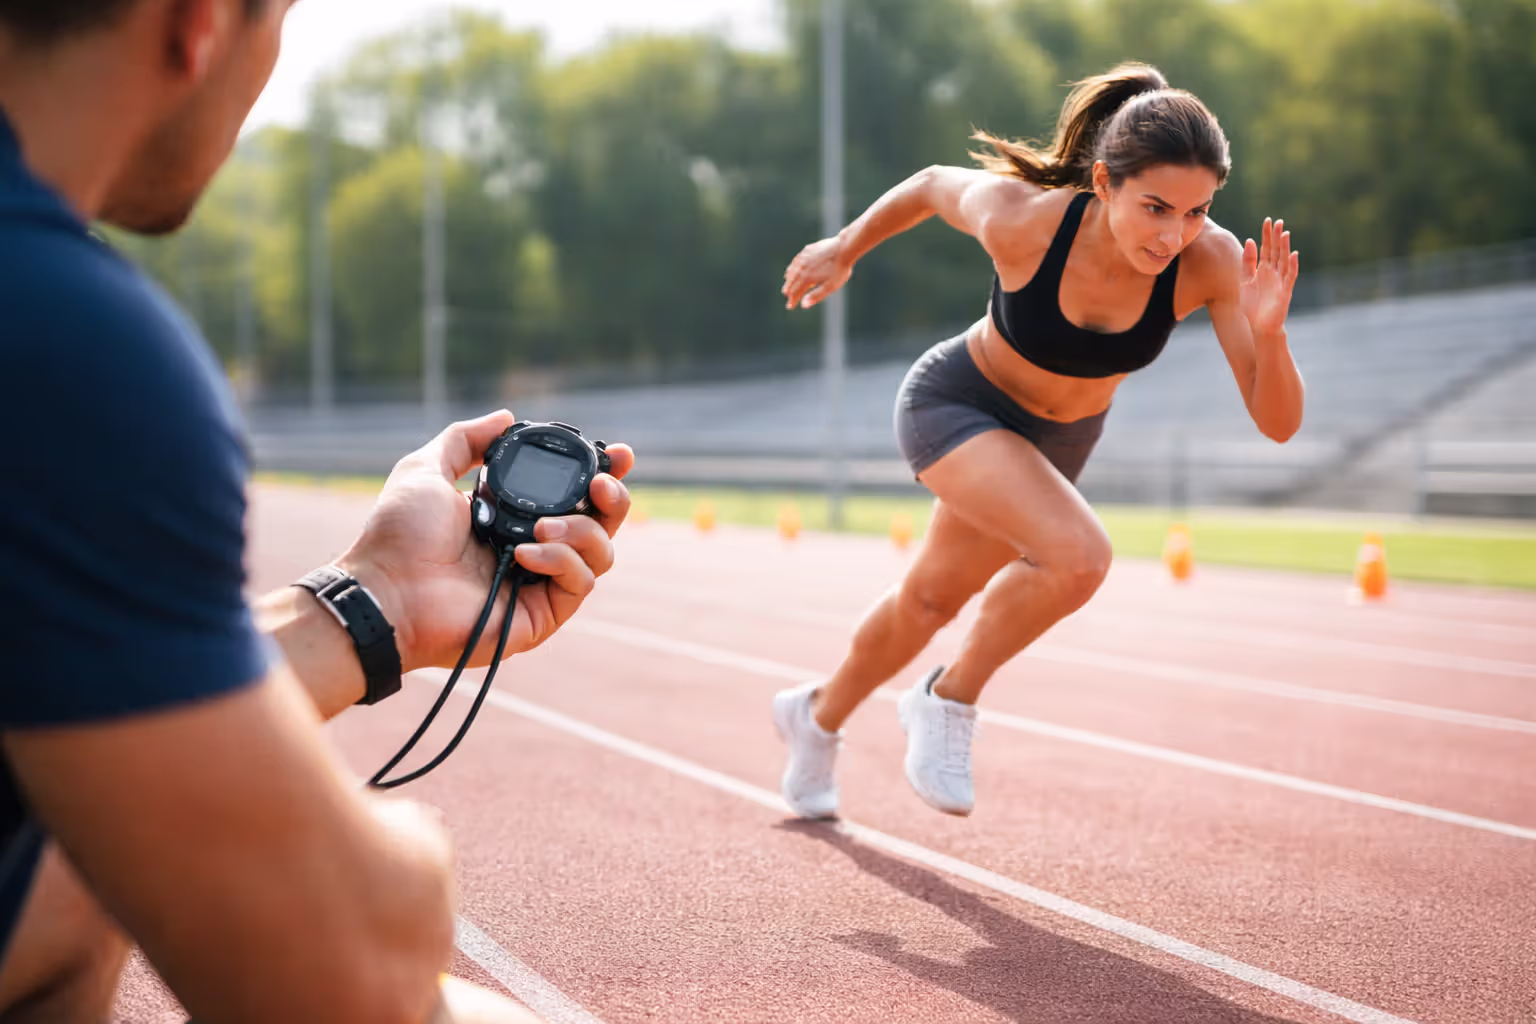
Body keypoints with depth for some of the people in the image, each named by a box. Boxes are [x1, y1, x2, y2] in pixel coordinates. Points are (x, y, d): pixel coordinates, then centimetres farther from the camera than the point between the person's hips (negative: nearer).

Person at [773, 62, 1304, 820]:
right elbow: (933, 184, -12)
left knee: (932, 600, 23)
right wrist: (845, 249, 4)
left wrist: (1267, 331, -49)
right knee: (1078, 555, -30)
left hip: (1054, 441, 4)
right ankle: (949, 701, -3)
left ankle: (818, 716, 52)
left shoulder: (1210, 261, -30)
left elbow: (1277, 422, -29)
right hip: (953, 404, -4)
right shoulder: (1019, 219, -34)